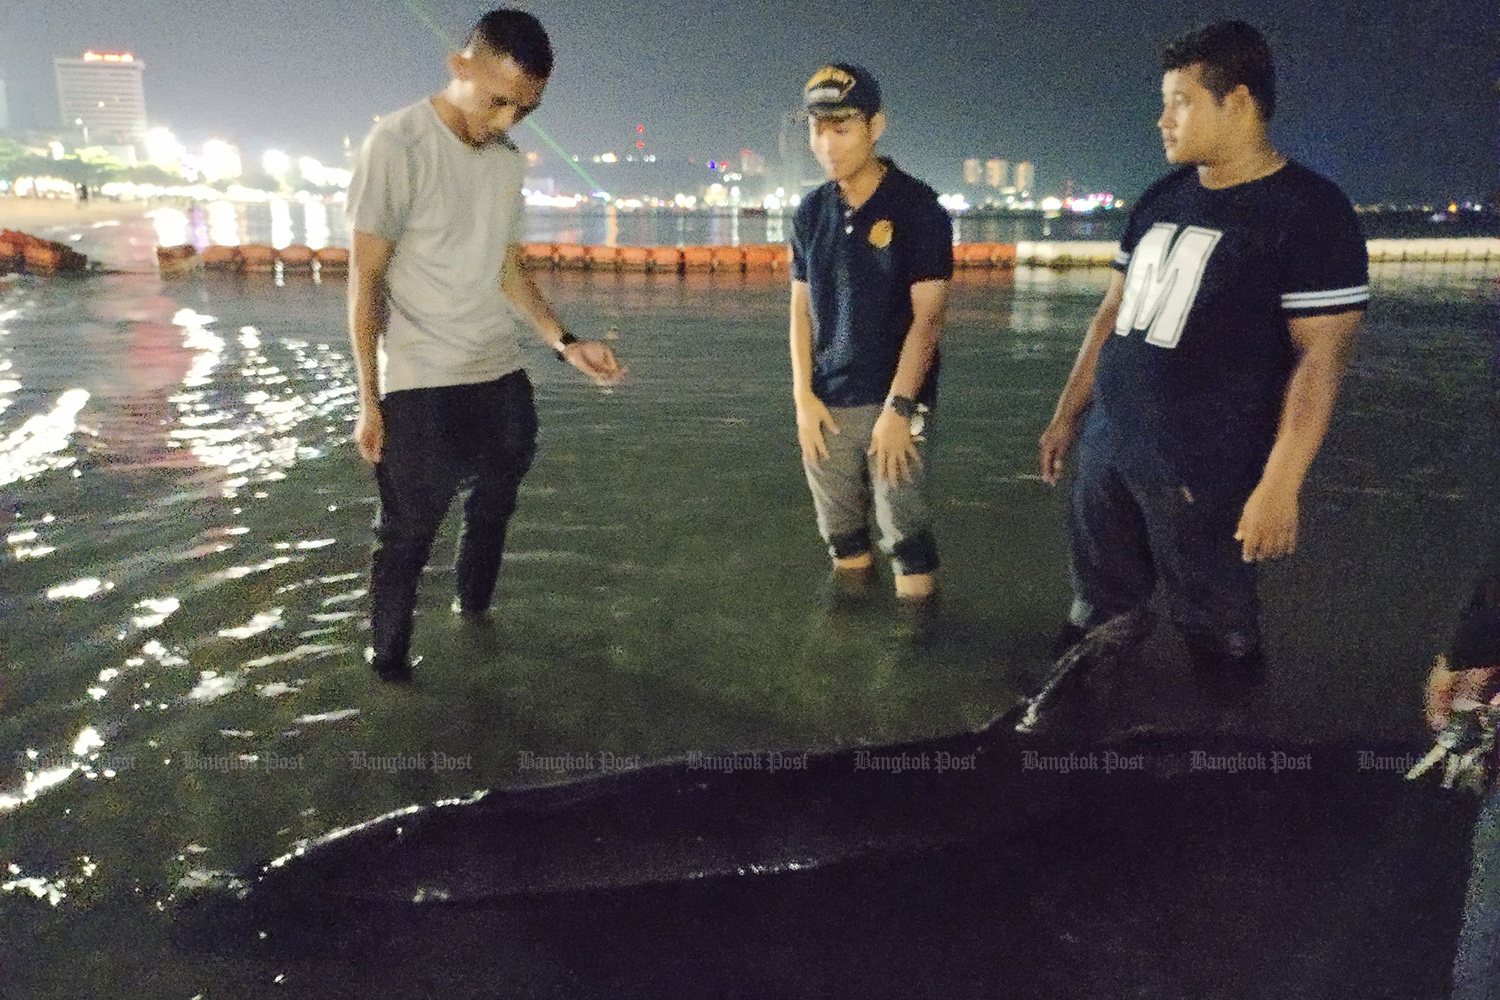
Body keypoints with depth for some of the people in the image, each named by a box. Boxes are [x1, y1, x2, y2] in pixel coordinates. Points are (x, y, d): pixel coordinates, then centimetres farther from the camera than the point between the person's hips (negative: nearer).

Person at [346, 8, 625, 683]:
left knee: (494, 507, 18)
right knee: (409, 532, 3)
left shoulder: (508, 160, 8)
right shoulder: (398, 144, -10)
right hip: (419, 386, -6)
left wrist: (566, 344, 1)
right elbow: (365, 278, -8)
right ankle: (388, 665, 19)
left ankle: (474, 616, 39)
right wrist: (369, 400, -9)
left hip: (502, 378, 6)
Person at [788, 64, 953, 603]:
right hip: (826, 405, 5)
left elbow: (927, 316, -10)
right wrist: (803, 397, 1)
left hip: (895, 403, -4)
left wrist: (897, 408, -15)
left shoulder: (917, 207, -7)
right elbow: (800, 310, 10)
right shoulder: (811, 213, 7)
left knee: (905, 532, -4)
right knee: (841, 531, 11)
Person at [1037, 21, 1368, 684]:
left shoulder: (1309, 211, -10)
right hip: (1104, 449, 7)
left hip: (1202, 474, -6)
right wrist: (1068, 413, 16)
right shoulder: (1160, 201, 11)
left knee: (1215, 631, 7)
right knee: (1096, 616, 15)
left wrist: (1279, 486, -19)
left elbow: (1320, 356, -15)